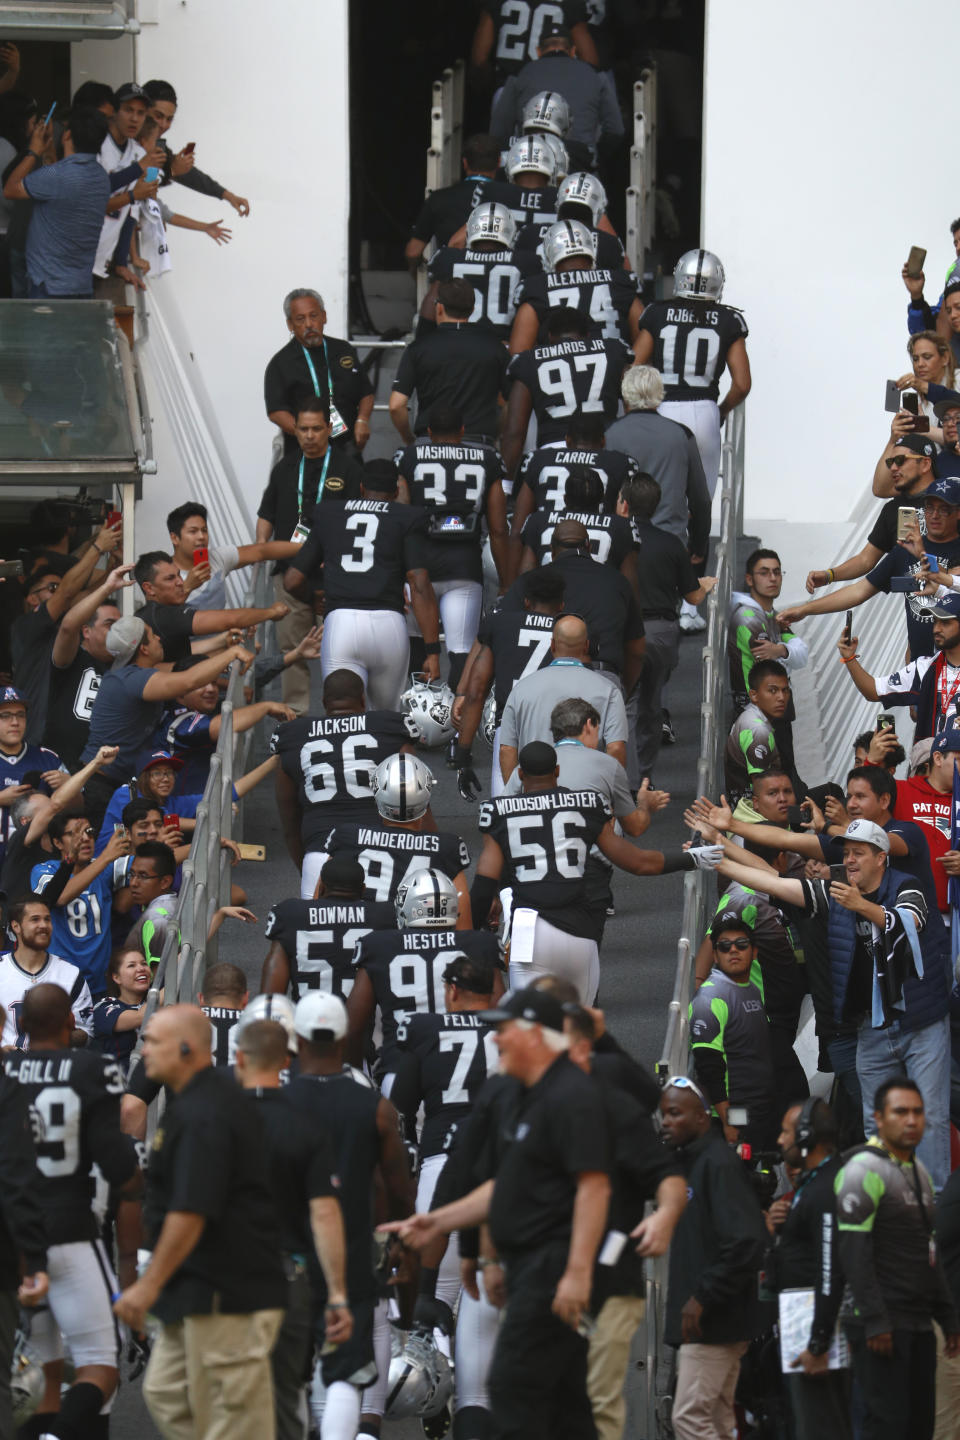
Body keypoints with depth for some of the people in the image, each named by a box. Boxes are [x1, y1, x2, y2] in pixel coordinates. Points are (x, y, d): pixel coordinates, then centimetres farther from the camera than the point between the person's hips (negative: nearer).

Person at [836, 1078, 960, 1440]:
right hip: (883, 1326, -9)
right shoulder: (865, 1170, -10)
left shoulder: (919, 1172, 18)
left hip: (919, 1325, 9)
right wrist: (875, 1321, -21)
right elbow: (853, 1252, -16)